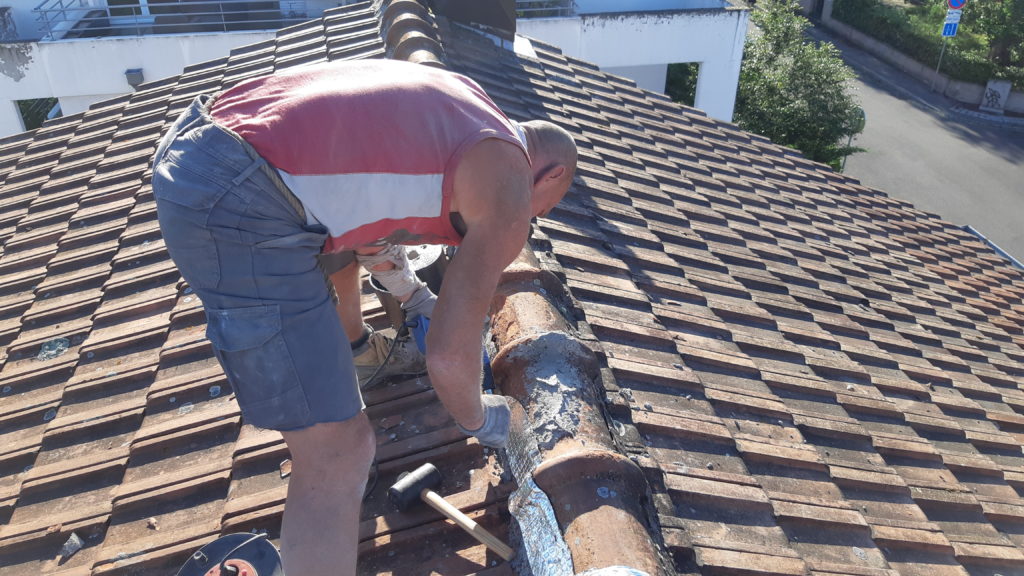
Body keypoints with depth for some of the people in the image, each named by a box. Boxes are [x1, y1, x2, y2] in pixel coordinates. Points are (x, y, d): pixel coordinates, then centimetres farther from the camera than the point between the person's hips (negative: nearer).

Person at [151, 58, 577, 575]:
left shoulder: (455, 103, 22)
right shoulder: (507, 186, -2)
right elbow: (449, 358, -4)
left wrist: (410, 291, 49)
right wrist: (481, 422, 18)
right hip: (237, 213, -10)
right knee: (338, 455, -4)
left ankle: (354, 345, 65)